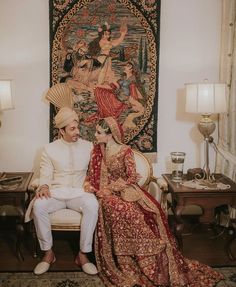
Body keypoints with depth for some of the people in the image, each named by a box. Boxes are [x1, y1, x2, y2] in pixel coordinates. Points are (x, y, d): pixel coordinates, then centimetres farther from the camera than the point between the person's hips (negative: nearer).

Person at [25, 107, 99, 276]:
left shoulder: (88, 146, 7)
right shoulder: (50, 149, 5)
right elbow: (45, 175, 4)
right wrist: (44, 186, -17)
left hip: (80, 192, 0)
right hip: (56, 192, 1)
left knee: (92, 204, -34)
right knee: (38, 205, -31)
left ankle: (83, 254, -21)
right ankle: (48, 252, -14)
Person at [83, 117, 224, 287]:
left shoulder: (125, 151, -4)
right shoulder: (97, 150, 6)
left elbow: (132, 178, -8)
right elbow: (92, 173, 11)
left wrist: (110, 188, -16)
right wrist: (88, 184, -10)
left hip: (126, 189, 0)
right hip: (107, 192, 1)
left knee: (149, 210, -27)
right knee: (120, 210, -34)